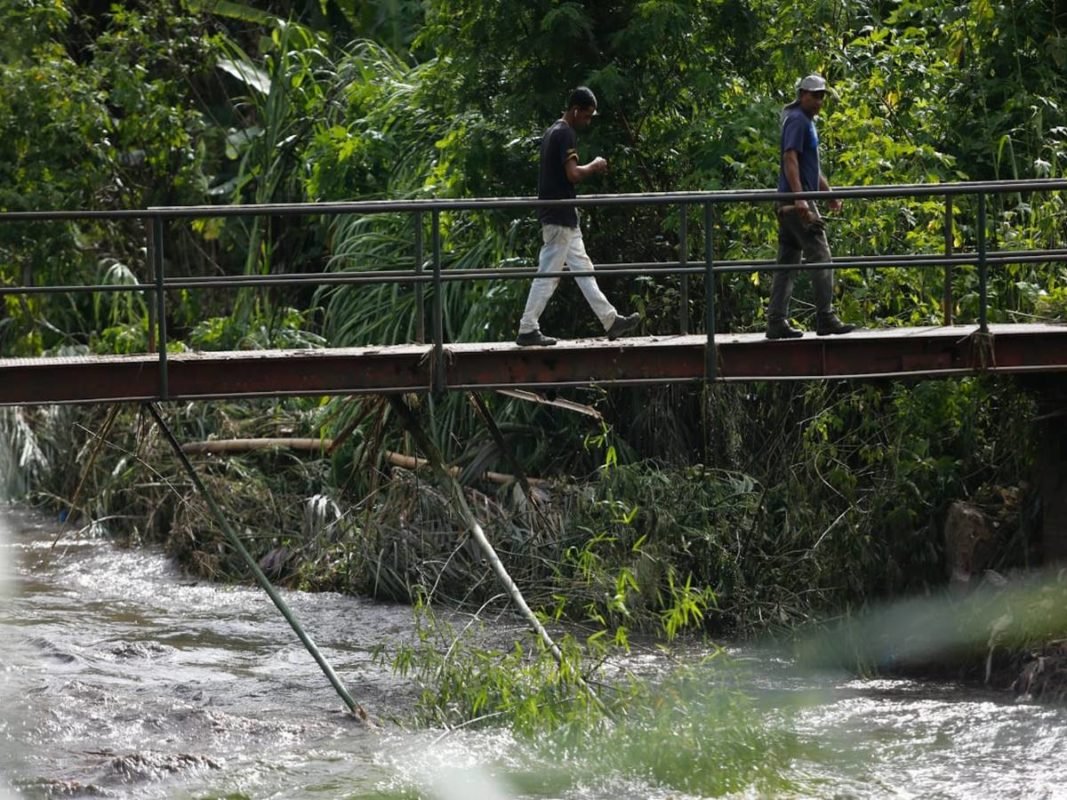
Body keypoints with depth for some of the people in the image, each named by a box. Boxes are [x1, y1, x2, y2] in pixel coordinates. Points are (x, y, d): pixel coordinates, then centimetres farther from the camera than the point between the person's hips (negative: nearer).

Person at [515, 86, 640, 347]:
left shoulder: (552, 131, 16)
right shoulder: (566, 133, -15)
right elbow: (573, 173, -23)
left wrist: (590, 169, 13)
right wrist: (595, 166, -7)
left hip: (562, 218, 11)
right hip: (560, 216, -11)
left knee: (583, 270, 12)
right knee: (548, 275, -6)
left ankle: (611, 321, 16)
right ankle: (527, 330, -4)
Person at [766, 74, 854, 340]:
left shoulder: (807, 122, 22)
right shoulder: (797, 120, -9)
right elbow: (790, 158, -19)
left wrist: (829, 194, 27)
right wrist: (799, 198, -27)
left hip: (788, 205, 10)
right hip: (796, 202, -10)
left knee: (787, 263, 7)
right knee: (820, 258, -8)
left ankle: (777, 322, 6)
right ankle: (826, 319, -8)